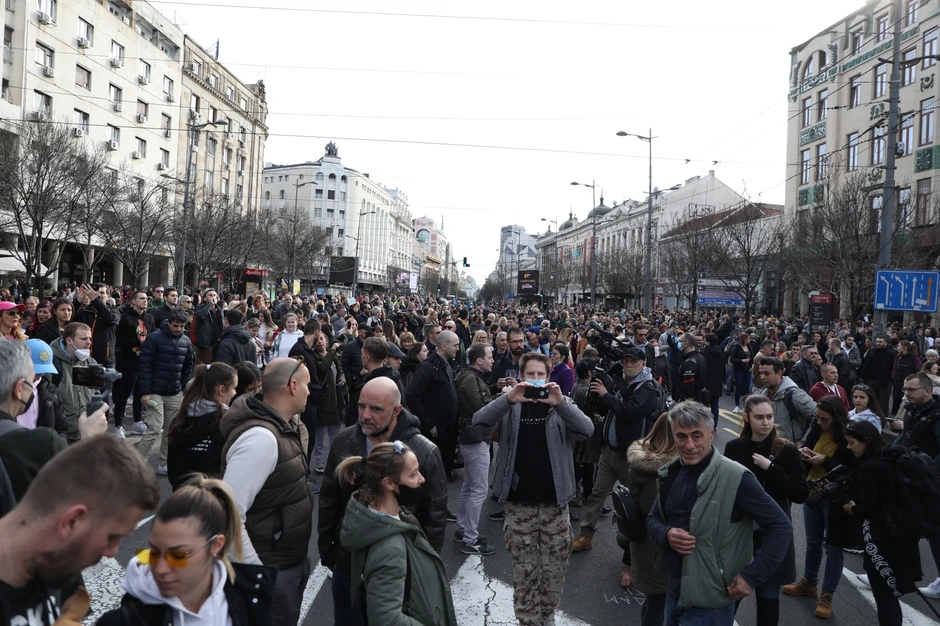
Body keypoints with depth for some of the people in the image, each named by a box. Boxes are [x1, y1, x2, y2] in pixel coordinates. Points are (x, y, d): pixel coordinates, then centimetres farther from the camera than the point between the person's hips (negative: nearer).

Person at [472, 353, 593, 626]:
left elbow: (587, 430, -17)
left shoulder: (560, 404, 0)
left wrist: (560, 403, -34)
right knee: (524, 570, 8)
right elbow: (479, 422, -19)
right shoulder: (509, 405, -1)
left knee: (555, 568, 13)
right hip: (519, 503, -1)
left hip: (554, 502, 1)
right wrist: (508, 399, -35)